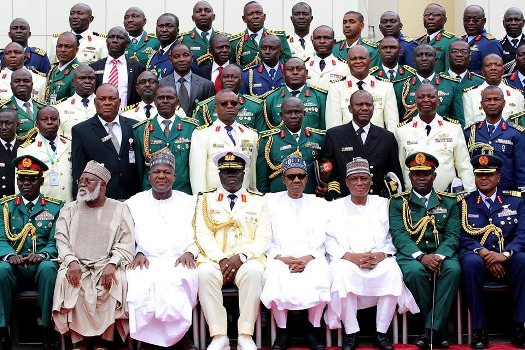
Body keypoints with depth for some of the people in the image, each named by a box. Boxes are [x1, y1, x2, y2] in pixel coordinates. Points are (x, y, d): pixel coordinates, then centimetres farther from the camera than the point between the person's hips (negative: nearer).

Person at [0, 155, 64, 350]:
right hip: (16, 267, 1)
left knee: (48, 267, -36)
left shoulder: (55, 207, 9)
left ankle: (48, 332, -29)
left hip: (43, 265, -1)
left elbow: (55, 241, 2)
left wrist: (42, 255, -21)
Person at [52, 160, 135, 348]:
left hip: (108, 264, -1)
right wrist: (72, 262, -13)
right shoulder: (70, 209, 17)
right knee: (66, 280, -30)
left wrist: (111, 265, -17)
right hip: (78, 264, 2)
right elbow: (62, 240, 6)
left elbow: (126, 242, 0)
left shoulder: (119, 209, 9)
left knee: (118, 281, -32)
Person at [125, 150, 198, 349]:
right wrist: (138, 254, -9)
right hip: (147, 261, 0)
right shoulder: (135, 203, 18)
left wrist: (189, 253, -10)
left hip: (179, 262, 0)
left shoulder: (188, 202, 18)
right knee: (138, 279, -35)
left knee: (182, 279, -36)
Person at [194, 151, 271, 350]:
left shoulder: (258, 201, 15)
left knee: (253, 273, -35)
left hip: (247, 260, 0)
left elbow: (263, 239, 5)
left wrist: (241, 257, -13)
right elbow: (203, 235, 3)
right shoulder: (206, 199, 15)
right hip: (214, 258, 0)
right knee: (204, 273, -34)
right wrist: (221, 260, -14)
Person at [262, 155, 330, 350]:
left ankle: (313, 330, -13)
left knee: (320, 276, -33)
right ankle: (282, 331, -15)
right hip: (280, 259, -1)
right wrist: (280, 258, -11)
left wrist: (307, 259, -12)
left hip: (310, 259, 1)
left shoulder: (318, 204, 18)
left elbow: (320, 242, 7)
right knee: (275, 276, -34)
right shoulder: (271, 200, 15)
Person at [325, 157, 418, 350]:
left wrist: (381, 255, -13)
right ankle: (351, 334, -21)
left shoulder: (382, 204, 17)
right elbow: (330, 242, 3)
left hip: (379, 261, 1)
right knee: (341, 271, -35)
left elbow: (391, 238, 9)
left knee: (393, 269, -32)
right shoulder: (335, 207, 14)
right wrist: (352, 257, -15)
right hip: (348, 261, -1)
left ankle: (381, 333, -20)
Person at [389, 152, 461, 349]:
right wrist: (421, 256, -21)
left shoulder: (449, 202, 14)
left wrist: (439, 256, -18)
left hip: (441, 254, 2)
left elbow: (453, 235, 3)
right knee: (416, 271, -35)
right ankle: (437, 329, -18)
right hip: (410, 255, -1)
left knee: (453, 269, -32)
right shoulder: (398, 202, 9)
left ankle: (432, 329, -26)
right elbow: (398, 235, -4)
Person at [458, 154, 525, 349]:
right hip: (477, 255, -1)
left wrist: (505, 254, -18)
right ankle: (479, 329, -28)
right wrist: (483, 253, -18)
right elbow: (463, 236, 1)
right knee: (471, 263, -37)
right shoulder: (464, 202, 12)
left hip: (507, 258, 1)